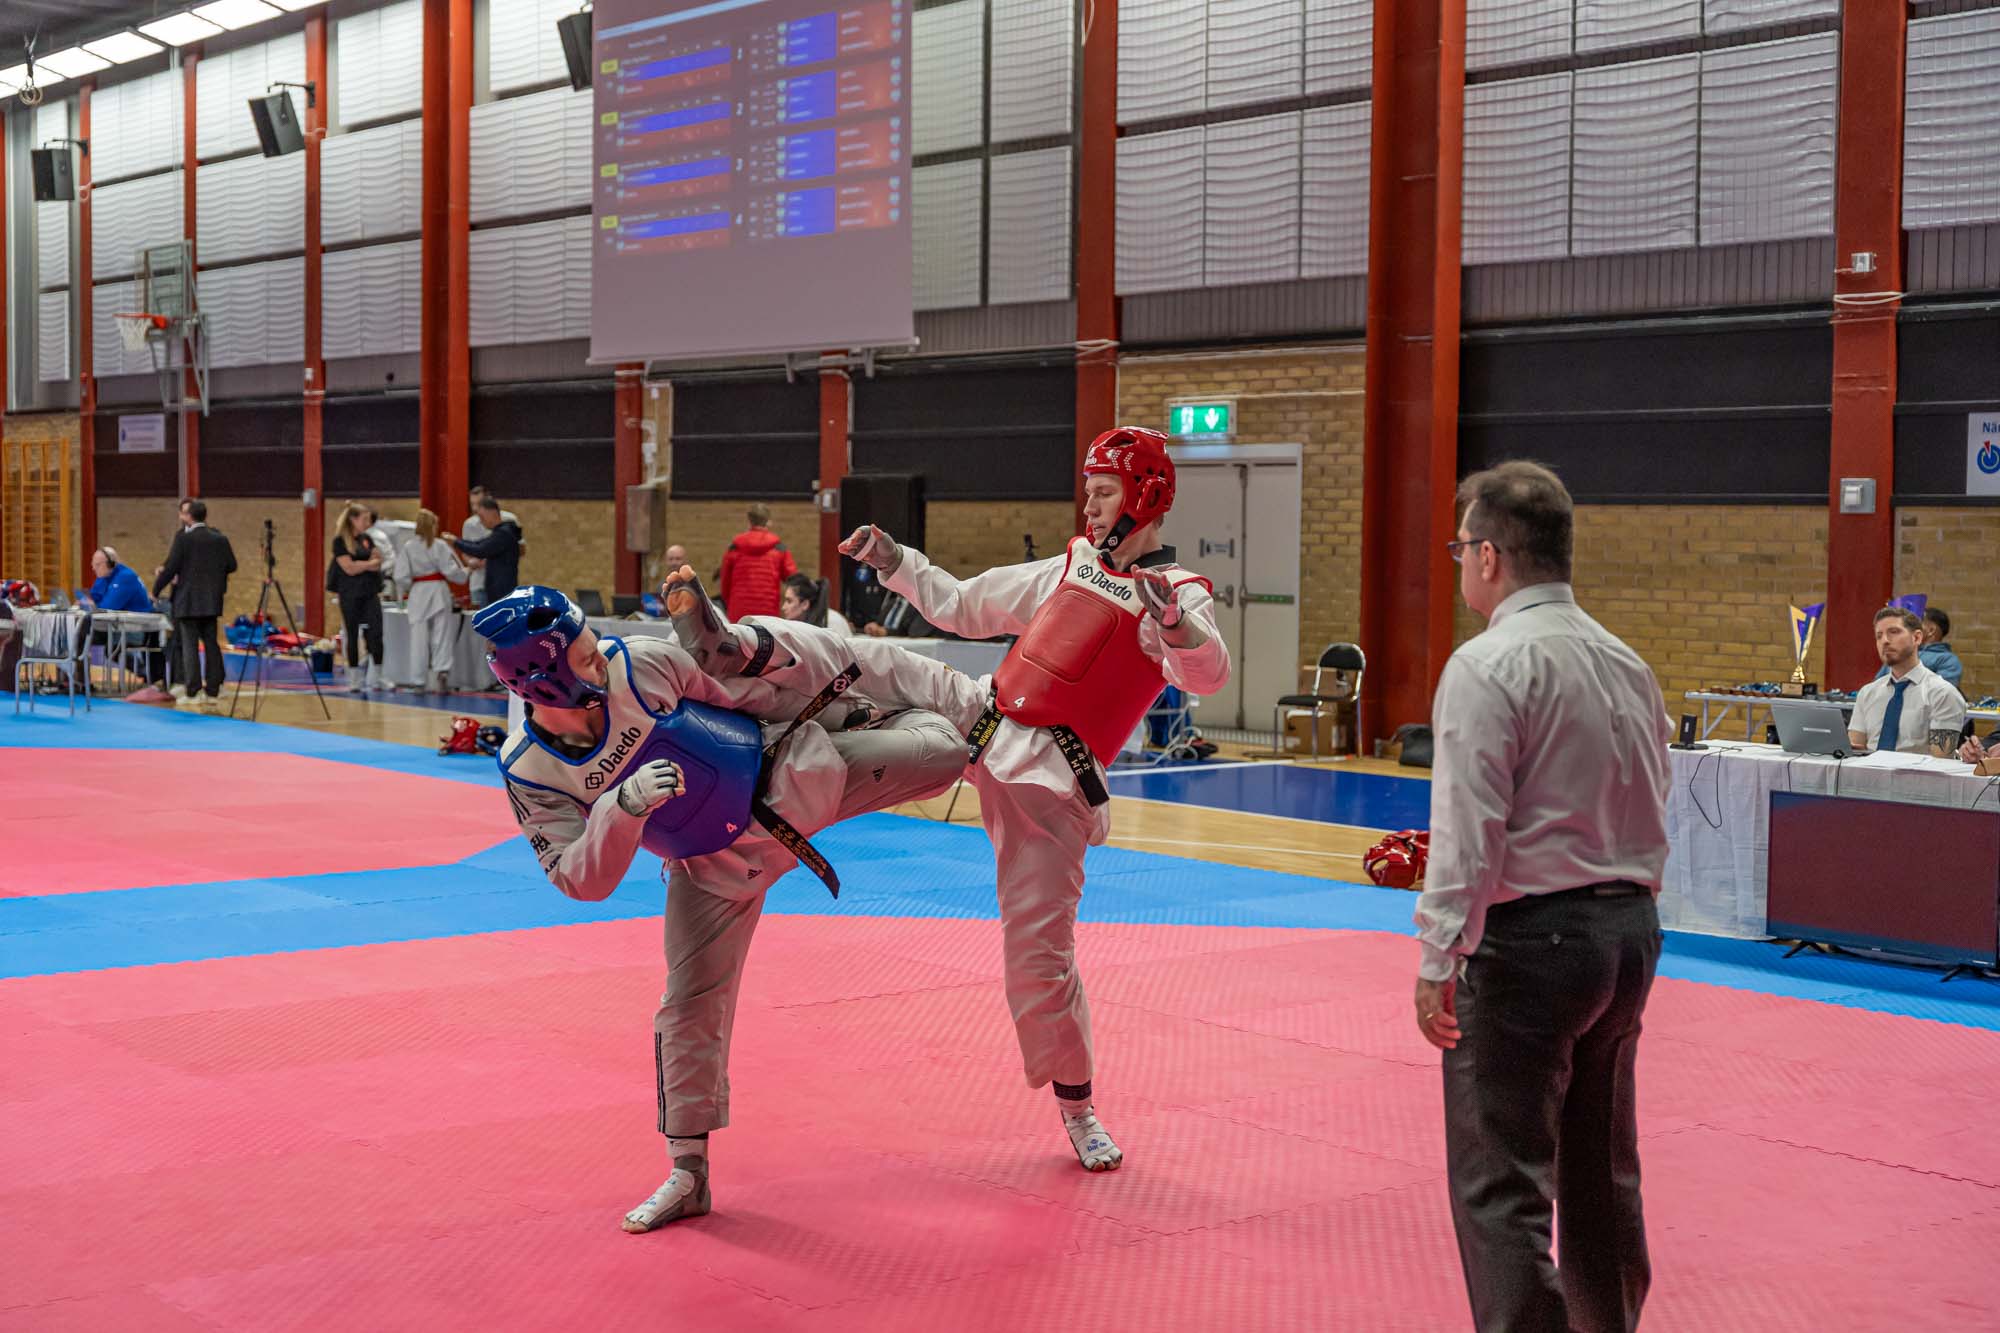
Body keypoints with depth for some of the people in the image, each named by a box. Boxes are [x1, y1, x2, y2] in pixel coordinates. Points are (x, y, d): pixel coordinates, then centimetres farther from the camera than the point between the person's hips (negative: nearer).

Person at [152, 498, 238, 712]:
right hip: (212, 600, 5)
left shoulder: (183, 537, -11)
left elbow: (170, 567, -11)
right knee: (210, 643, 10)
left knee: (190, 645, -2)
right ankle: (213, 690, 10)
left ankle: (192, 692, -5)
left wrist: (156, 589, 2)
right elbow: (231, 566, 9)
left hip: (188, 600, -5)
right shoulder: (219, 539, 4)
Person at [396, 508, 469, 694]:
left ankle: (420, 682, 12)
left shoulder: (408, 547, -2)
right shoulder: (440, 546, -7)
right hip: (439, 592, -2)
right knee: (441, 637, 5)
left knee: (419, 639, 8)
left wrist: (408, 590, 15)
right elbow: (452, 571, -9)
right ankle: (441, 672, -10)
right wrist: (466, 571, 10)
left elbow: (402, 577, -3)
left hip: (417, 595, 2)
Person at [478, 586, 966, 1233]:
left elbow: (744, 687, -9)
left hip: (787, 775, 0)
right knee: (690, 1007, 1)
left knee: (939, 754, -6)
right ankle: (689, 1175, 18)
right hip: (713, 866, 0)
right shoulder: (531, 771, -23)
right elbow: (583, 880, -25)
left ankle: (892, 719, 35)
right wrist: (624, 806, -42)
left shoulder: (640, 664, -25)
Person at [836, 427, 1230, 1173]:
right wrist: (894, 563, 15)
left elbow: (1206, 675, -28)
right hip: (976, 721, 5)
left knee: (1041, 949, -1)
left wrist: (1172, 621, -47)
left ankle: (1076, 1105, 16)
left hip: (1049, 781, -5)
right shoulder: (1070, 570, 12)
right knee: (877, 661, -5)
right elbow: (963, 607, 23)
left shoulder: (1178, 596, -6)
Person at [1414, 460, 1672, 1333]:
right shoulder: (1628, 664, 10)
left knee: (1500, 1185, -1)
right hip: (1629, 932, 9)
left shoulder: (1489, 665, -15)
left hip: (1529, 941, -8)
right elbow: (1652, 814, 16)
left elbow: (1469, 830, -19)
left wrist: (1438, 963, -16)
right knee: (1600, 1164, 22)